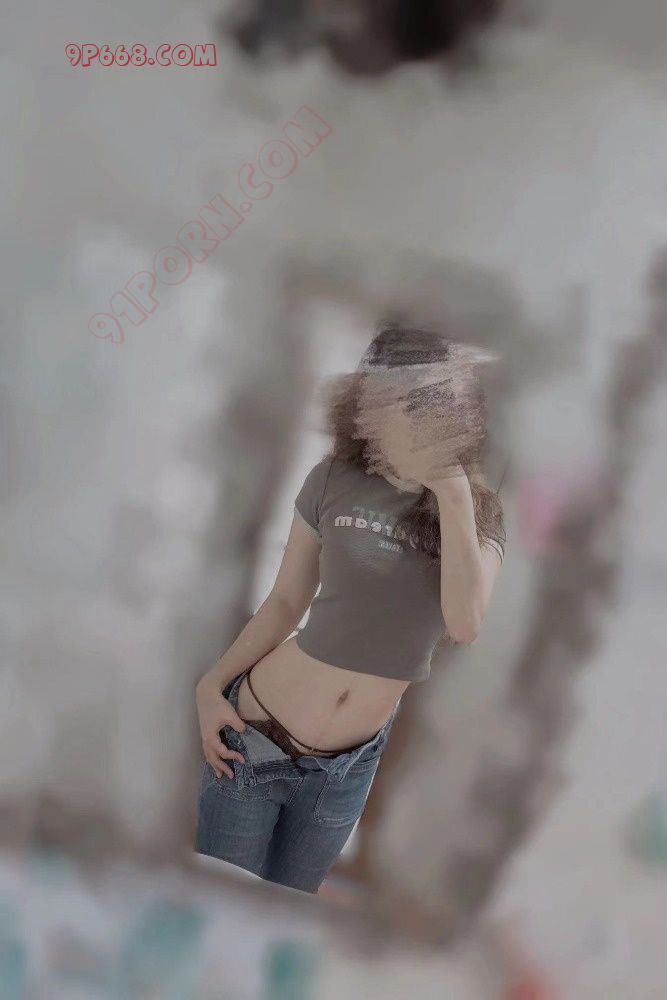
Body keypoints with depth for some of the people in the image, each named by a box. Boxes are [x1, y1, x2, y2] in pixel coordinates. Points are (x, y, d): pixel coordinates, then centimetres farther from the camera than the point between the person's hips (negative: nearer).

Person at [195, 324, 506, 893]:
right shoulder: (336, 479, -9)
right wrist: (211, 686, -8)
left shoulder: (480, 512, -5)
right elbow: (286, 603, 0)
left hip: (350, 764, 2)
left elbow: (465, 624, -21)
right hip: (256, 735, -2)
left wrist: (452, 491, -22)